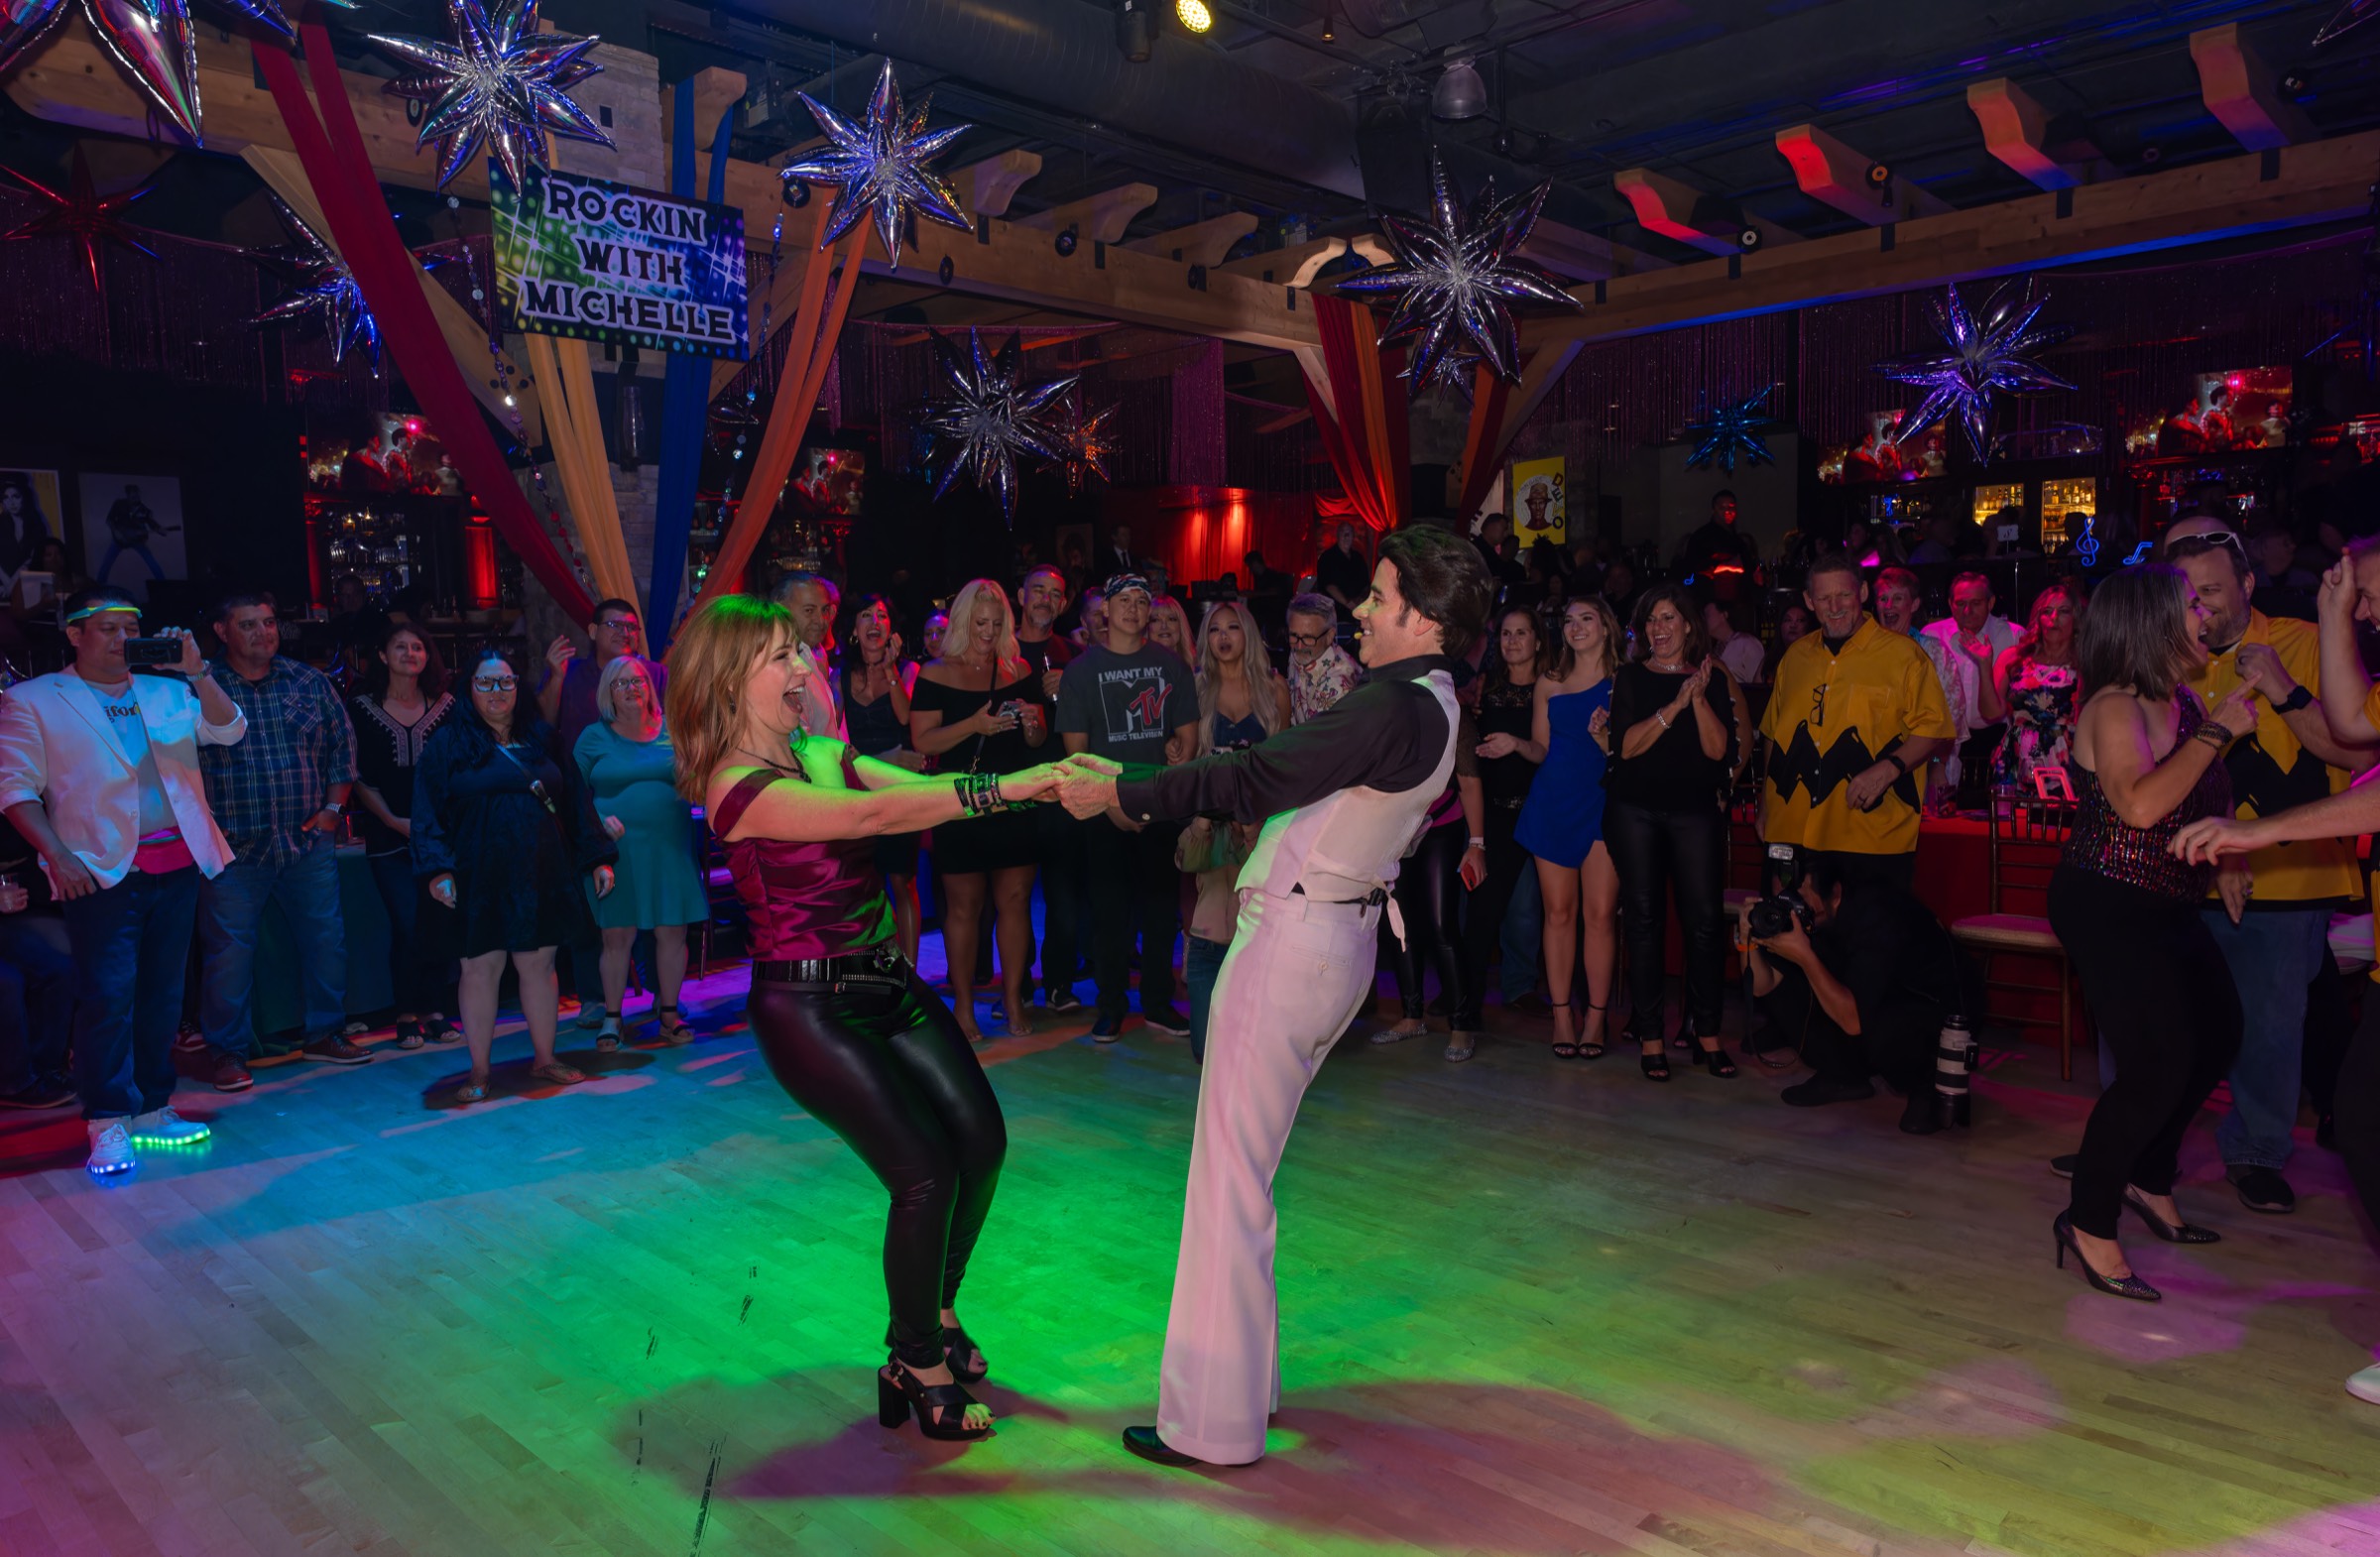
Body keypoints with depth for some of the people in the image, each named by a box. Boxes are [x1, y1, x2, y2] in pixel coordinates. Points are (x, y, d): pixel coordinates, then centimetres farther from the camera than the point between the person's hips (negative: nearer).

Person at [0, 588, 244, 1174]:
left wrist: (197, 673, -10)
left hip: (177, 863, 4)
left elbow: (229, 730, 4)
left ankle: (152, 1109, 18)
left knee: (162, 994, 9)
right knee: (108, 994, -8)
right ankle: (108, 1126, -3)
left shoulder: (167, 690, 14)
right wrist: (57, 854, -13)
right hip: (101, 872, -4)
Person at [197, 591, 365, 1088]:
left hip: (309, 841, 3)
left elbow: (342, 745, 10)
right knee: (228, 948, 2)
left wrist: (332, 808, 3)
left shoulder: (310, 683, 7)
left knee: (325, 938, 7)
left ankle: (325, 1033, 21)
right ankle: (230, 1051, 14)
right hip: (234, 845, -3)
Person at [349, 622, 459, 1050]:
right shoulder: (362, 709, 2)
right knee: (408, 926, -8)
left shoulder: (446, 706, 6)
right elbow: (358, 777, 2)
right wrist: (394, 821, -6)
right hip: (390, 837, -2)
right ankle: (407, 1015, 6)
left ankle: (435, 1011, 9)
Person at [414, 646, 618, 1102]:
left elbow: (574, 802, 13)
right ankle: (479, 1072, 13)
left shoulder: (541, 740, 12)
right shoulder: (448, 743, 2)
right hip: (480, 880, -3)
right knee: (480, 969, 2)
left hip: (543, 877, 3)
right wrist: (437, 868, -15)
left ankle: (545, 1059, 20)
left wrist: (599, 857, 8)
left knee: (540, 965, 7)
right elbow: (428, 811, -3)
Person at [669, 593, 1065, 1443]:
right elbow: (880, 814, -29)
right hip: (808, 1006, -8)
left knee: (981, 1138, -1)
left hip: (887, 983, 8)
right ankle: (914, 1363, 12)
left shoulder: (825, 756, 10)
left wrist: (1053, 778, -16)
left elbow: (927, 788, -2)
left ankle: (933, 1313, 25)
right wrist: (1019, 784, -32)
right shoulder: (740, 789, -16)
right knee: (926, 1169, -12)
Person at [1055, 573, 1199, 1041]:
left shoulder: (1171, 665, 7)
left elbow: (1188, 735, 6)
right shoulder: (1083, 669, 3)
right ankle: (1110, 1006, 14)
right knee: (1109, 909, 2)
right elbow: (1076, 749, 0)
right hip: (1107, 810, -1)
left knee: (1162, 906, 5)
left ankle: (1158, 1002, 17)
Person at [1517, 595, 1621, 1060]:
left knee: (1599, 913, -5)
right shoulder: (1549, 682, 13)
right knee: (1559, 912, 4)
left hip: (1602, 803, -3)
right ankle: (1562, 1014, 10)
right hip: (1552, 803, 3)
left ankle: (1595, 1017, 4)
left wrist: (1604, 738, -17)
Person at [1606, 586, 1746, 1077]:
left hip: (1696, 811, 1)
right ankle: (1649, 1035, 6)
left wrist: (1700, 699, -12)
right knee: (1644, 920, 1)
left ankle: (1705, 1030, 7)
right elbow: (1626, 745, -6)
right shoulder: (1628, 676, 6)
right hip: (1635, 810, 0)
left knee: (1705, 920, -5)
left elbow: (1719, 749, -1)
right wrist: (1676, 705, -13)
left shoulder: (1714, 678, 8)